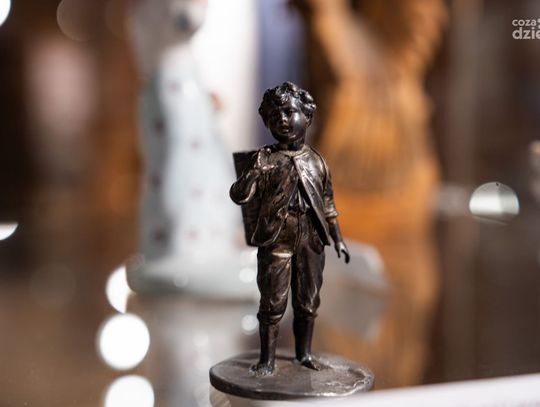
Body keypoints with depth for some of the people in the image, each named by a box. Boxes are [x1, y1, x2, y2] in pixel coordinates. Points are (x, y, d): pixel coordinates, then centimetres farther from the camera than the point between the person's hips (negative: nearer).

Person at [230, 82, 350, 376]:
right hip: (275, 240, -3)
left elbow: (327, 204, 13)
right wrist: (254, 172, -30)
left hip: (310, 240, 4)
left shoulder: (315, 161, 7)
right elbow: (239, 196, -13)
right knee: (273, 302, 1)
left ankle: (304, 353, 28)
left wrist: (338, 238, 12)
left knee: (308, 302, 12)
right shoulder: (264, 159, -4)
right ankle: (267, 359, 13)